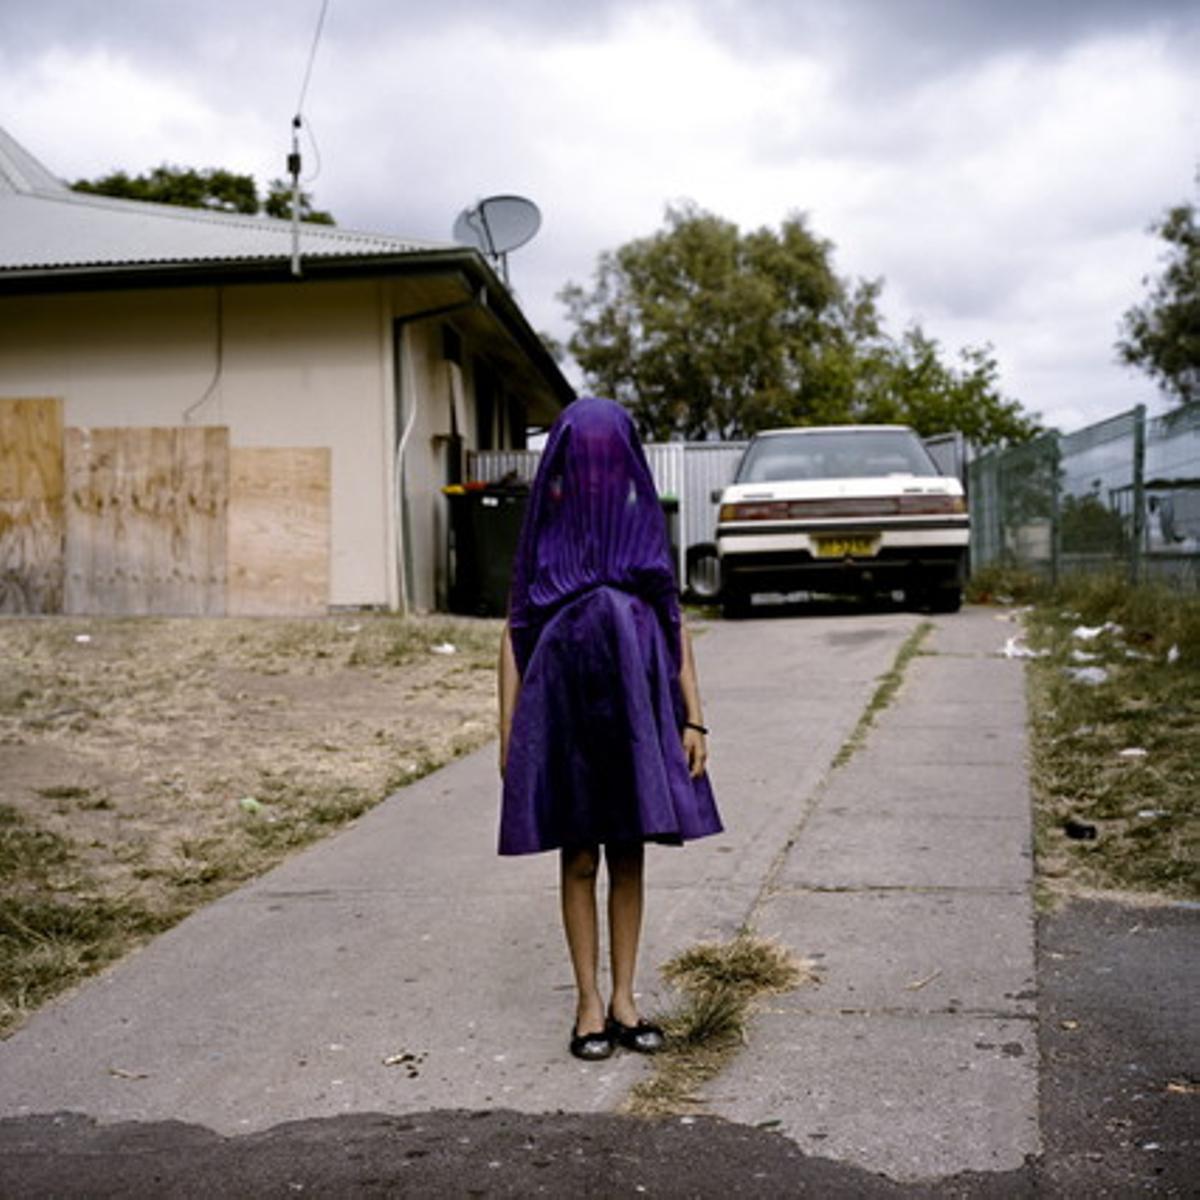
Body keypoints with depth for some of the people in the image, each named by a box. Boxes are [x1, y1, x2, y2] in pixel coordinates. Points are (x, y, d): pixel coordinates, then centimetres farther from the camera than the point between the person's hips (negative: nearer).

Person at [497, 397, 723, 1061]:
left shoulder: (644, 526, 5)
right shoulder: (547, 532, 1)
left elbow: (675, 625, 6)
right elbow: (515, 632, 2)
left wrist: (693, 718, 0)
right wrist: (508, 730, -4)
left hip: (637, 707, 2)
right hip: (567, 710, -1)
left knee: (630, 858, 7)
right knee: (579, 861, 5)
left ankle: (624, 996, 18)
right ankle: (589, 1002, 15)